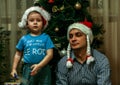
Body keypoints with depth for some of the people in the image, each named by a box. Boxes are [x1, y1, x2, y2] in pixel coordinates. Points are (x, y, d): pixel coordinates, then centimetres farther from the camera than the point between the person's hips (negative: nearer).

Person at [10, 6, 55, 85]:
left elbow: (50, 54, -6)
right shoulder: (24, 39, 6)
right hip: (28, 69, 1)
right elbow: (18, 54, 15)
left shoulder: (46, 37, 0)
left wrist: (39, 66, -17)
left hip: (44, 69, -1)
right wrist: (14, 69, 10)